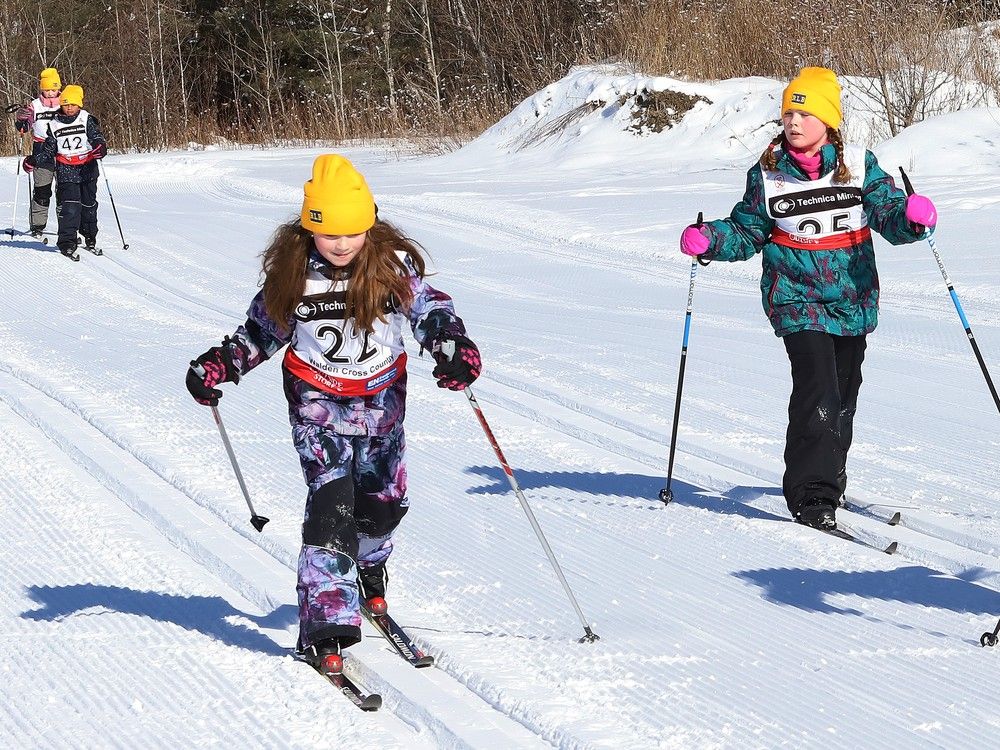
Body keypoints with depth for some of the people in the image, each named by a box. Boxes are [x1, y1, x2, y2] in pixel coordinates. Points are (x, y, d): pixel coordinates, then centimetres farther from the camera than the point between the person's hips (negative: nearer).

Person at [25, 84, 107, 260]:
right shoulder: (54, 125, 6)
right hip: (66, 171, 0)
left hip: (87, 168, 0)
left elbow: (96, 136, -13)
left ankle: (90, 238, 29)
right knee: (70, 206, -13)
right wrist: (34, 161, 1)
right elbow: (49, 150, 13)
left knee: (89, 204, 11)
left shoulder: (86, 120, -1)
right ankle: (67, 243, -13)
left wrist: (100, 146, -35)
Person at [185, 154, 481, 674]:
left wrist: (453, 346, -29)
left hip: (381, 396, 2)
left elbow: (430, 310, -8)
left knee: (384, 500, 13)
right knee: (331, 502, -16)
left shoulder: (392, 265, -11)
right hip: (317, 398, -2)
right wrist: (221, 364, -9)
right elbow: (263, 330, 4)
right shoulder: (291, 273, -9)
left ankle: (369, 569, 48)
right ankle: (326, 625, -18)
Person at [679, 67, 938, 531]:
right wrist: (711, 240, -14)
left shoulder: (859, 166, -2)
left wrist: (911, 217, -31)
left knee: (843, 394, 15)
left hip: (853, 299, 2)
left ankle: (830, 474, 38)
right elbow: (747, 232, 5)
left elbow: (888, 213, -8)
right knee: (817, 390, -18)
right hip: (797, 298, -2)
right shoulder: (768, 174, -3)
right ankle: (811, 495, -13)